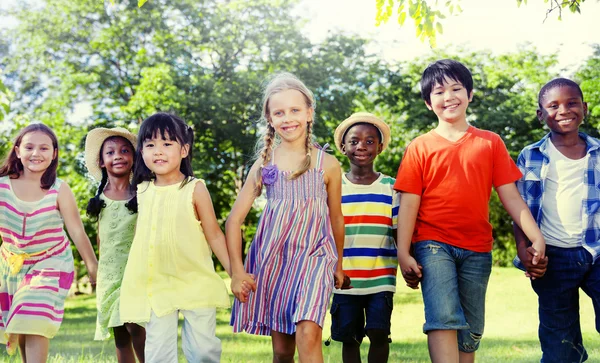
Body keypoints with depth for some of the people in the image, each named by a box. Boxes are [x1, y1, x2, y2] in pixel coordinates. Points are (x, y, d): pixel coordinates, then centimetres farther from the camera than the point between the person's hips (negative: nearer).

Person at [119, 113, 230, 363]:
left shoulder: (195, 189, -6)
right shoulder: (143, 191, 5)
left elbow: (214, 235, -2)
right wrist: (133, 281, 18)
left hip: (196, 283, -3)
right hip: (157, 285, 3)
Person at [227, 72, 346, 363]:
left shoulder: (328, 165, 1)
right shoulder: (264, 164, 3)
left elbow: (336, 218, 13)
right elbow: (234, 220, 4)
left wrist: (338, 266, 20)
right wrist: (237, 271, -3)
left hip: (313, 255, -2)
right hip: (272, 256, 2)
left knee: (308, 334, -22)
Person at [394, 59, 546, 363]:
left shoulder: (490, 143, 8)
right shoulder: (420, 147, 4)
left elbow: (511, 197, 4)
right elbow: (409, 203, 0)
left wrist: (537, 237, -7)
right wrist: (403, 253, -8)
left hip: (477, 249, 2)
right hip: (433, 244, -2)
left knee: (470, 332, 8)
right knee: (443, 320, -19)